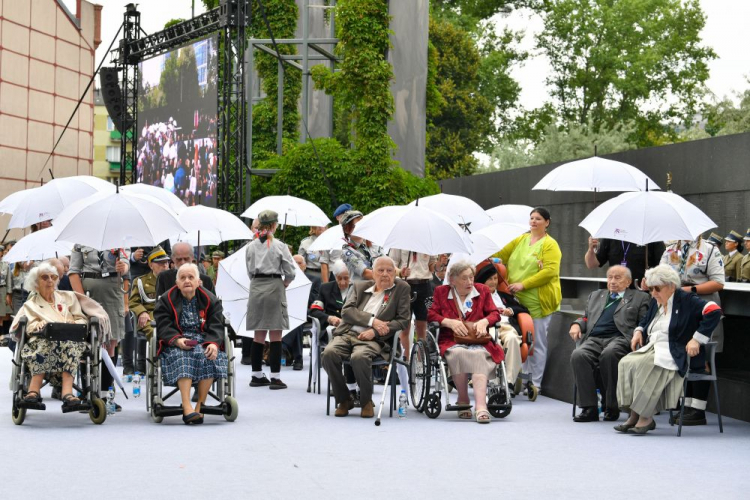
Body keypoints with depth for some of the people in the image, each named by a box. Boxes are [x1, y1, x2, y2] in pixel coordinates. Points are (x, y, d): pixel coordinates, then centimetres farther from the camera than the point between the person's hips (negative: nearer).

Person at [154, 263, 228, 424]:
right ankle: (187, 409, -46)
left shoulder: (210, 300, 12)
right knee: (182, 357, -36)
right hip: (176, 344, -1)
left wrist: (213, 343, -19)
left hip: (203, 340, 1)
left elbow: (216, 326, 3)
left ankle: (200, 406, -28)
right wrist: (177, 340, -22)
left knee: (207, 357, -33)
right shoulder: (166, 300, 9)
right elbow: (163, 326, -2)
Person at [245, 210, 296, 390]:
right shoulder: (279, 246, -6)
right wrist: (284, 284, 13)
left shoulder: (250, 246, 6)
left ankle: (257, 375, 15)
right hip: (274, 287, -4)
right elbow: (290, 272, -4)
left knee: (259, 335, 11)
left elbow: (249, 270, 9)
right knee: (275, 335, -3)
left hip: (256, 287, 4)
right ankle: (275, 378, -6)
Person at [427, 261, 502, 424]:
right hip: (451, 342, -1)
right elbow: (431, 314, 6)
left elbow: (494, 313, 13)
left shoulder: (482, 291, 19)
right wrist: (450, 322, -10)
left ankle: (481, 407, -50)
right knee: (458, 354, -38)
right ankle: (463, 401, -22)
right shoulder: (441, 292, 15)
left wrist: (484, 321, -9)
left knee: (479, 355, -36)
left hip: (478, 341, 1)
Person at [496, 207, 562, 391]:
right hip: (518, 300, 5)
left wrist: (523, 285, -18)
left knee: (537, 343, -3)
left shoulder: (550, 245, -3)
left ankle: (536, 383, 2)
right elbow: (501, 255, 16)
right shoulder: (520, 240, 16)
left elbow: (550, 271, -14)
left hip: (538, 302, -5)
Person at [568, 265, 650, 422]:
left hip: (619, 338, -4)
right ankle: (589, 408, -29)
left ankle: (611, 407, -26)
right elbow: (586, 317, 32)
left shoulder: (639, 298, 19)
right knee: (578, 355, -30)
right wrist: (577, 324, 8)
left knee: (609, 354, -38)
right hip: (593, 339, 4)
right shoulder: (596, 296, 34)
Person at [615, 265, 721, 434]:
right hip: (653, 348, 8)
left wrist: (697, 339, -20)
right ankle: (634, 415, -22)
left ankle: (645, 418, -29)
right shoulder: (656, 301, 19)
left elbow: (714, 311, -18)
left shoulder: (686, 300, -6)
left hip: (677, 354, -8)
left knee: (644, 365, -34)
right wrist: (638, 331, 18)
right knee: (626, 363, -20)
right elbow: (646, 319, 41)